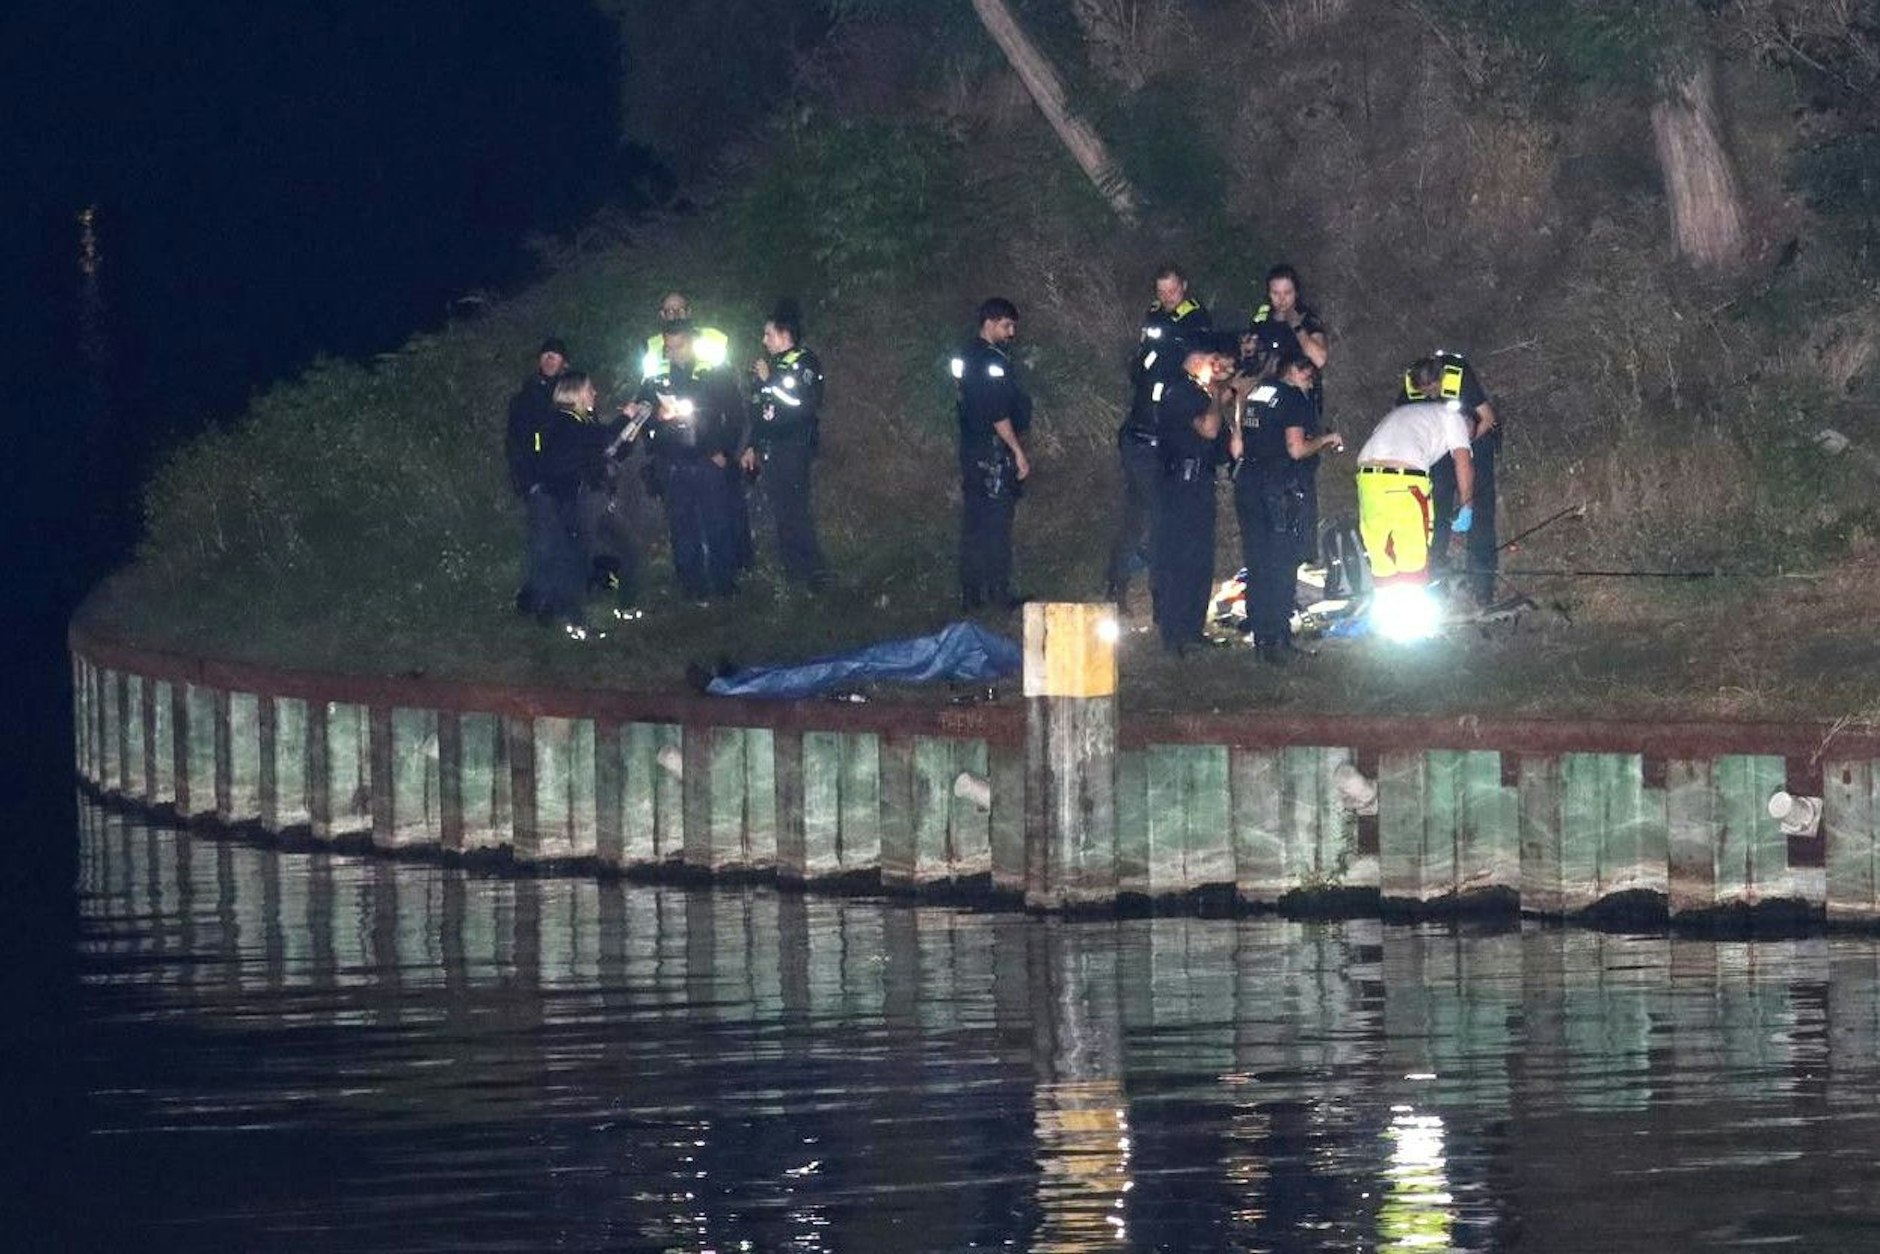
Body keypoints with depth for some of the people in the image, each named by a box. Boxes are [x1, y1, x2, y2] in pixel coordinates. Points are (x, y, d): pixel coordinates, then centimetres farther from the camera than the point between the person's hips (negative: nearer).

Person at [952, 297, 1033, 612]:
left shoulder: (968, 356, 13)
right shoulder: (993, 361, -16)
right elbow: (998, 414, -20)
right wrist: (1018, 452, -16)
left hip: (970, 450, 9)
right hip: (994, 452, -9)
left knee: (974, 524, 11)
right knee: (997, 524, -5)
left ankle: (970, 594, 14)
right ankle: (998, 594, -3)